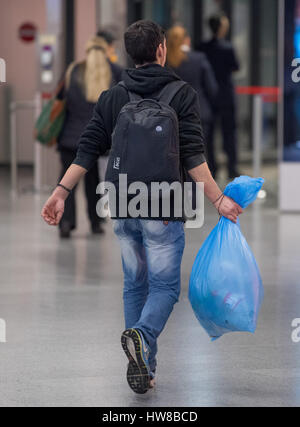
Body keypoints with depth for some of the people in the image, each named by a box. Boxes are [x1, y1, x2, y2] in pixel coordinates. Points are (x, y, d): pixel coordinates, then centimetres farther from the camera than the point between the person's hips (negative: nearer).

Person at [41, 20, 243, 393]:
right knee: (165, 285, 2)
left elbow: (88, 150, 2)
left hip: (123, 209, 4)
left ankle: (143, 369, 12)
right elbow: (193, 156, -11)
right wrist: (218, 199, -10)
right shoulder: (182, 94, -3)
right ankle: (142, 336, -28)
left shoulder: (112, 97, 8)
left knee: (135, 285, 14)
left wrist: (61, 192, 4)